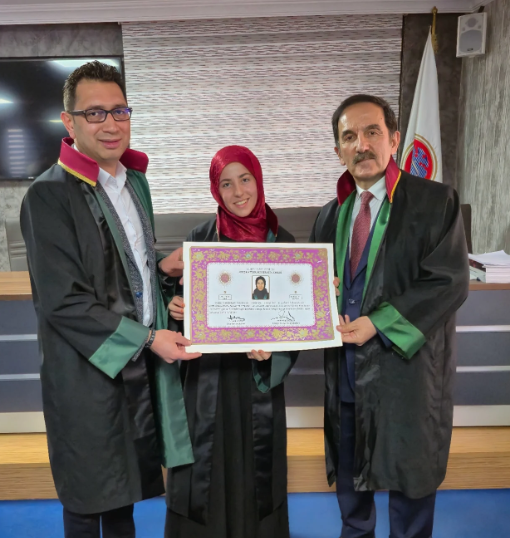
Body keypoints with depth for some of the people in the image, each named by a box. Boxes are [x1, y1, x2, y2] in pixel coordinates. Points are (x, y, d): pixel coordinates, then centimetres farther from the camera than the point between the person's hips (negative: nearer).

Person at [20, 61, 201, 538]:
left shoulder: (134, 181, 9)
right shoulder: (49, 195, -15)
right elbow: (62, 302, -18)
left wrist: (161, 269, -1)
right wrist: (146, 338, -18)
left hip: (139, 364, 7)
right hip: (86, 371, -6)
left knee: (124, 487, 21)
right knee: (88, 499, 13)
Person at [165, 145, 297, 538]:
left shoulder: (282, 241, -1)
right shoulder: (200, 238, -2)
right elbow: (183, 299, 3)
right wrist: (176, 308, -19)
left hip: (259, 370, 1)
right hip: (208, 373, 0)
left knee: (257, 462, 13)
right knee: (210, 463, 9)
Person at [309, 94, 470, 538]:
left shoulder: (435, 201, -7)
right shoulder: (332, 214, 9)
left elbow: (450, 282, -15)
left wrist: (378, 324, -19)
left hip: (405, 364, -5)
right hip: (346, 365, 5)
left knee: (408, 476, 11)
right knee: (348, 470, 21)